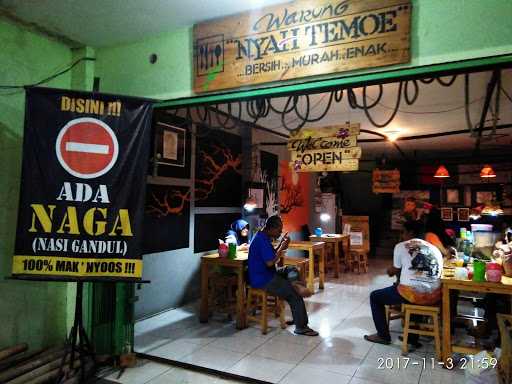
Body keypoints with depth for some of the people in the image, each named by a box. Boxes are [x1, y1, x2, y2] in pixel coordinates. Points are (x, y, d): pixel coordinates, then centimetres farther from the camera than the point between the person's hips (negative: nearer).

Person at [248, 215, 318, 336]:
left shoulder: (262, 236, 10)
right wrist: (282, 248, -16)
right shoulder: (262, 240, -22)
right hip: (263, 280, -11)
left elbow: (271, 254, 15)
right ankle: (301, 327, 2)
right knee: (295, 295, -10)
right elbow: (270, 262, -26)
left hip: (264, 275, 11)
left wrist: (281, 244, 3)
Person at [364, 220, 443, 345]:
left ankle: (383, 335, 25)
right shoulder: (434, 248, 16)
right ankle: (413, 337, 40)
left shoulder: (401, 246, 2)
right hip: (434, 296, 6)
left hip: (412, 294, -6)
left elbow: (393, 272, 11)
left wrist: (389, 270, 34)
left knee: (375, 296, 19)